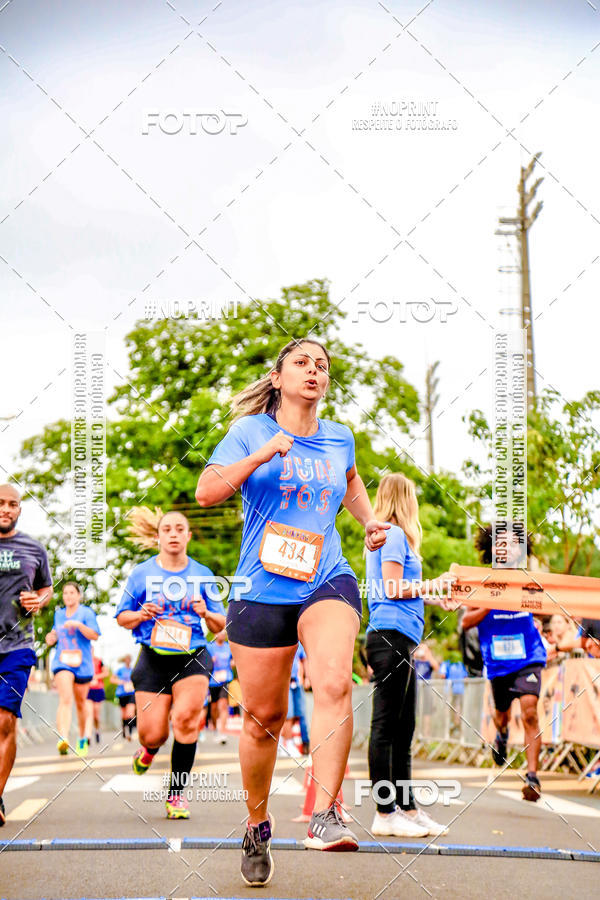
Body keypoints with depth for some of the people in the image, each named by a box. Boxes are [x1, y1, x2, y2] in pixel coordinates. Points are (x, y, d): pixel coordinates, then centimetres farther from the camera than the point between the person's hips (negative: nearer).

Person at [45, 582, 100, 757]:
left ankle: (83, 739, 32)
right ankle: (63, 738, -37)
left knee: (80, 703, 12)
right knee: (65, 699, -20)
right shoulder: (58, 613, 13)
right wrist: (52, 638, 6)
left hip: (82, 664, -1)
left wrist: (78, 624, -24)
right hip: (62, 662, 1)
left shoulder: (86, 613, -2)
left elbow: (94, 635, -11)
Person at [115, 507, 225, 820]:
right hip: (153, 658, 0)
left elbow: (219, 625, 12)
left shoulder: (202, 575, 7)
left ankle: (177, 793, -5)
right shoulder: (141, 573, 5)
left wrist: (205, 613, -10)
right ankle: (150, 748, 36)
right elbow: (121, 616, 10)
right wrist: (141, 615, -11)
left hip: (192, 658, 0)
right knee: (152, 733, -5)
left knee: (186, 718, -21)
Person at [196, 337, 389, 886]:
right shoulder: (250, 431, 3)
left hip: (328, 581, 2)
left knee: (334, 681, -28)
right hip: (263, 589, -1)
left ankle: (325, 817, -27)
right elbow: (206, 493, -7)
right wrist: (260, 456, -17)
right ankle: (257, 826, 27)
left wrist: (369, 520, 19)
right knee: (264, 717, 5)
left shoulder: (339, 438, 13)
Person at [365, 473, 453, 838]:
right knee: (386, 726, -7)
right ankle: (385, 813, -3)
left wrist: (434, 590, 19)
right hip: (391, 636, -10)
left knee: (402, 730, 12)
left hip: (400, 641, 10)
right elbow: (393, 588, -14)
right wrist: (433, 586, -4)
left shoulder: (388, 534, 22)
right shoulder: (394, 534, -7)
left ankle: (408, 809, 17)